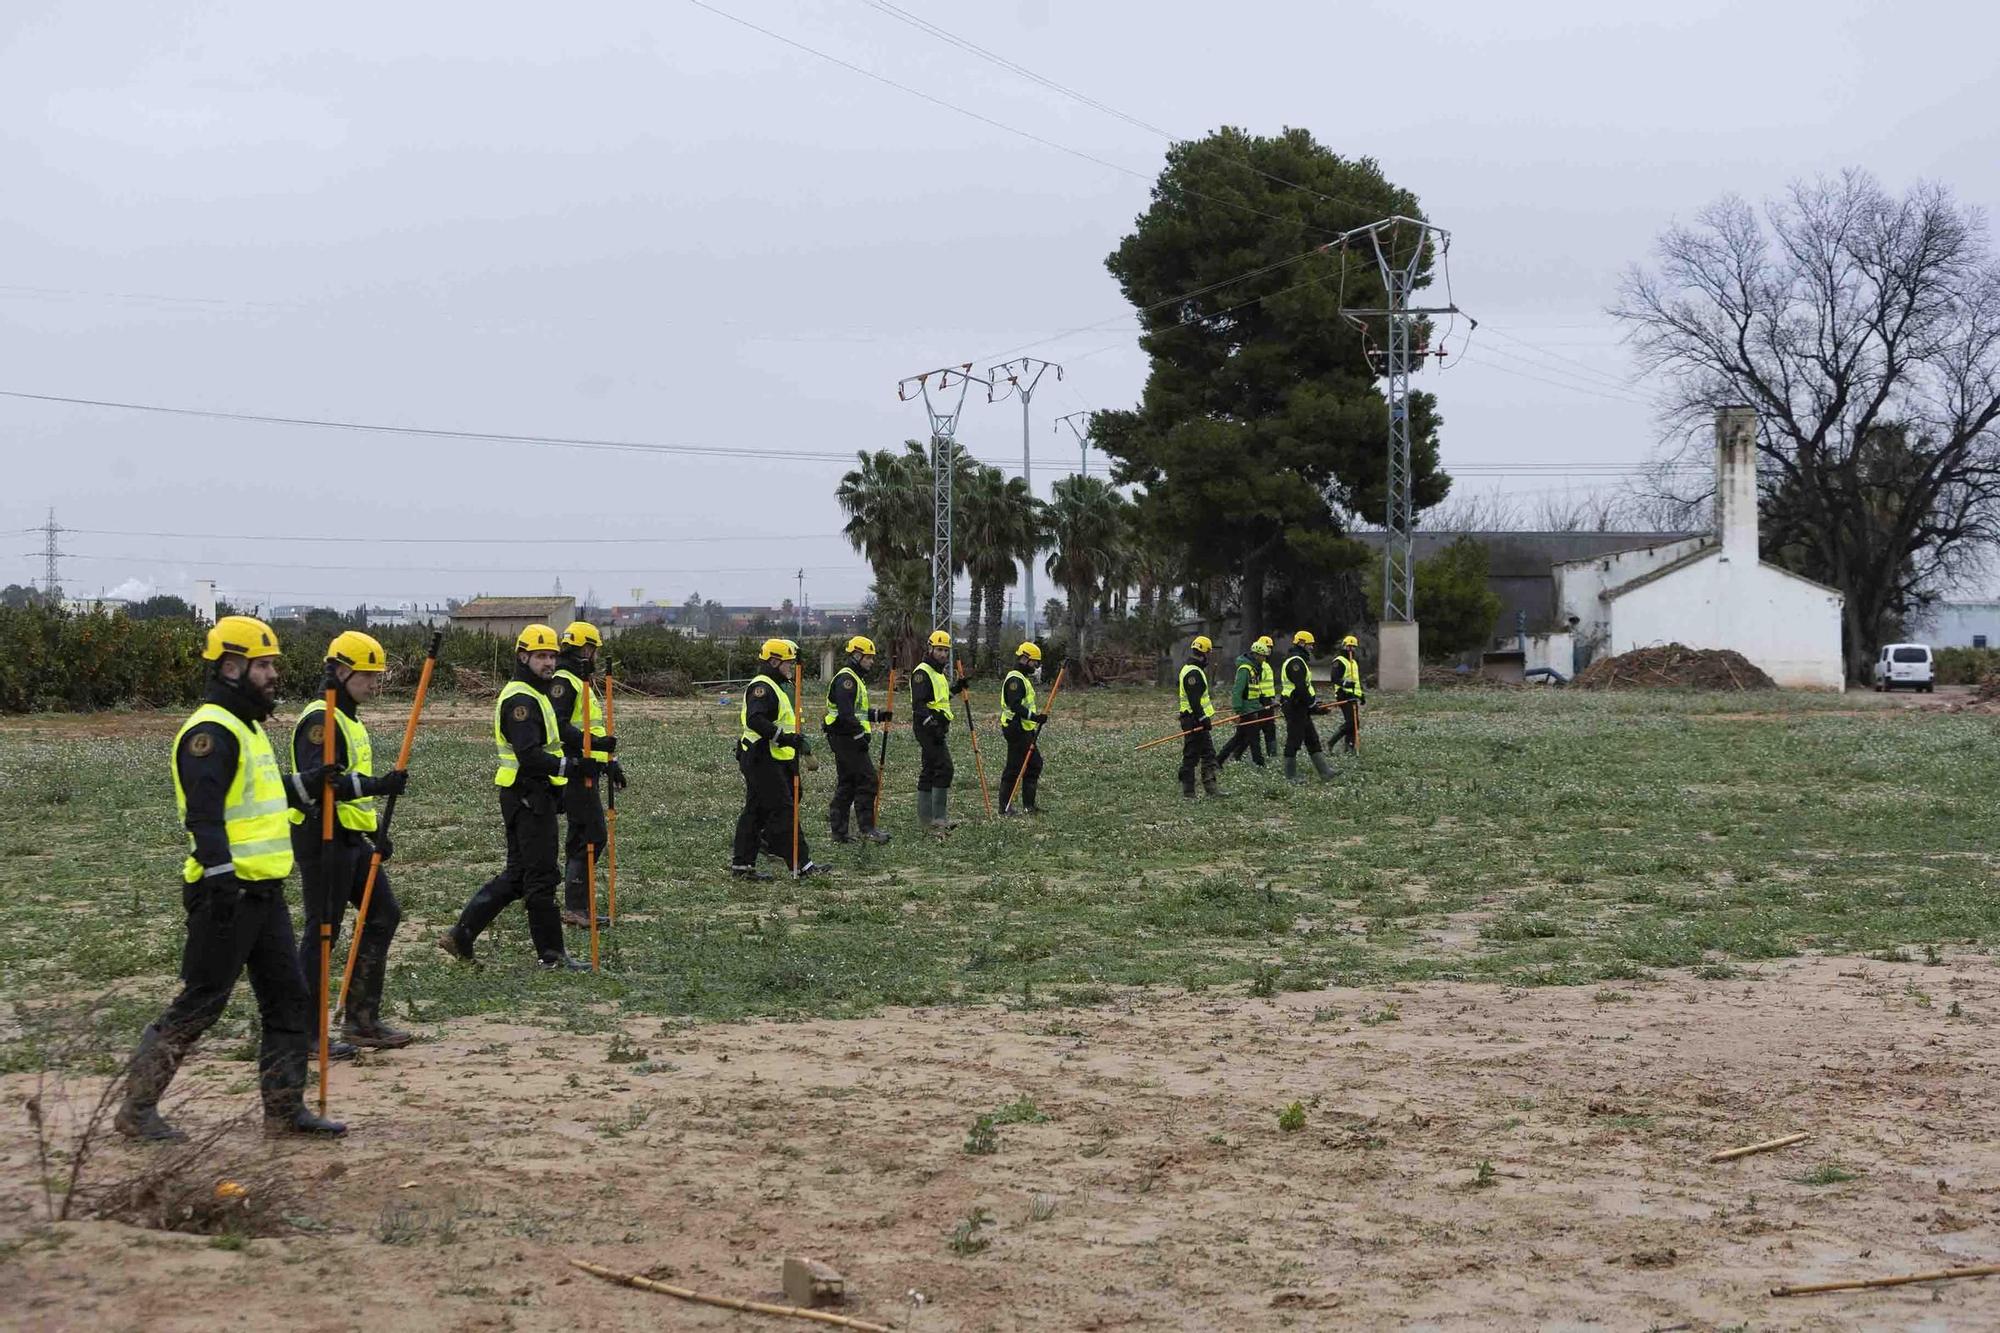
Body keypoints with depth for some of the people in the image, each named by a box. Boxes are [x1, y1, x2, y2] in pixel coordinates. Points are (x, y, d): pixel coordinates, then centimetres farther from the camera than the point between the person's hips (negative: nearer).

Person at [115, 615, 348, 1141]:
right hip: (226, 894, -10)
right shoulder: (211, 731, -15)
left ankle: (285, 1108, 16)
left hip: (264, 892, 10)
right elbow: (204, 814, -23)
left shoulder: (249, 726, 17)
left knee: (287, 997, 10)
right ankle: (136, 1107, 7)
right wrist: (223, 880, -31)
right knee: (200, 1003, -3)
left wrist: (307, 784, 13)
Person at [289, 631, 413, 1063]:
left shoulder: (348, 719, 17)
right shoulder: (321, 720, -16)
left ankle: (362, 1018, 16)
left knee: (384, 914, 10)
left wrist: (376, 828, 23)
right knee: (322, 931, -4)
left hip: (349, 838, 10)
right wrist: (379, 784, -36)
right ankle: (308, 1032, 5)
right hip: (321, 837, -10)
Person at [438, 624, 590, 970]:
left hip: (535, 797, 11)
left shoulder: (533, 695, 19)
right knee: (541, 875, -3)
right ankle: (552, 953, 3)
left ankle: (461, 935, 14)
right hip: (529, 797, -11)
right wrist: (568, 767, -35)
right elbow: (529, 756, -26)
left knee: (516, 875, 13)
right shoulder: (520, 699, -15)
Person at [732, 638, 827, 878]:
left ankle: (741, 864, 15)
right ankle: (800, 864, -8)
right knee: (783, 811, -9)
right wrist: (782, 737, -30)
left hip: (771, 761, 11)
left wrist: (797, 739, 19)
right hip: (762, 761, -11)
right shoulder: (762, 687, -14)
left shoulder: (775, 687, 21)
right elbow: (754, 720, -29)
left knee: (756, 811, 11)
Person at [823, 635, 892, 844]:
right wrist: (860, 734, -23)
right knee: (866, 780, -10)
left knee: (846, 785, 12)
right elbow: (845, 713, -24)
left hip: (845, 739, 11)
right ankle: (867, 829, -10)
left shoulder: (854, 679, 21)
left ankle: (838, 830, 14)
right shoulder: (846, 679, -14)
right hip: (847, 738, -11)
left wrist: (877, 714, 13)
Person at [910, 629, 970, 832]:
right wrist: (932, 725, -29)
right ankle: (939, 818, -18)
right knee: (944, 768, -16)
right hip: (929, 727, -10)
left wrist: (956, 688, 17)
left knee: (928, 772, 12)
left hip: (938, 728, 10)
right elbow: (918, 704, -21)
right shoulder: (922, 673, -12)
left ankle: (925, 819, 16)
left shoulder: (939, 673, 20)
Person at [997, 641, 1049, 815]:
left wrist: (1035, 718, 26)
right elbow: (1015, 706, -26)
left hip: (1025, 730, 11)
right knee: (1014, 768, -6)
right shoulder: (1015, 679, -15)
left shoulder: (1023, 678, 19)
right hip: (1017, 730, -11)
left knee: (1035, 764, 12)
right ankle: (1005, 806, -1)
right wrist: (1034, 717, -29)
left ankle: (1029, 804, 16)